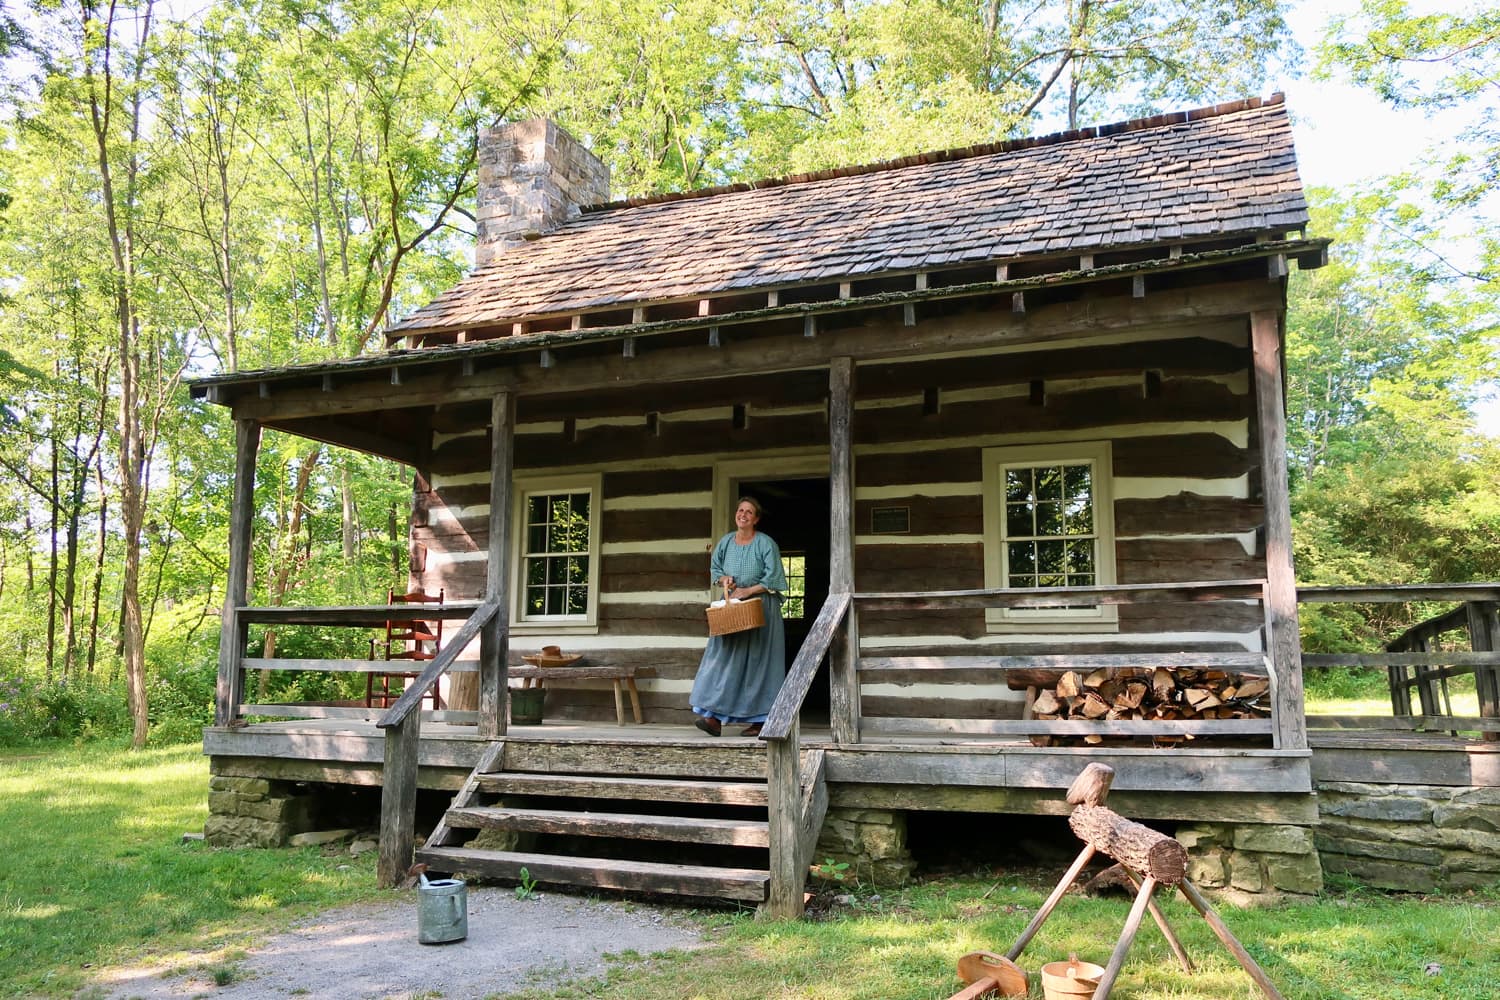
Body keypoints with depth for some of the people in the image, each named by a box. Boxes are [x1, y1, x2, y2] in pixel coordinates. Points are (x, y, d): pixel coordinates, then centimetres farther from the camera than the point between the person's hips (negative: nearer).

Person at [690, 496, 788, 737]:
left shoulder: (765, 543, -7)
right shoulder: (726, 542, 7)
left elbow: (773, 577, -10)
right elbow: (714, 568, 19)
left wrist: (748, 591, -16)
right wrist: (723, 579, -2)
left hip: (760, 608, -4)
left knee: (756, 661, -2)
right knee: (724, 658, -4)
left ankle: (759, 720, 3)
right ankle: (715, 717, -7)